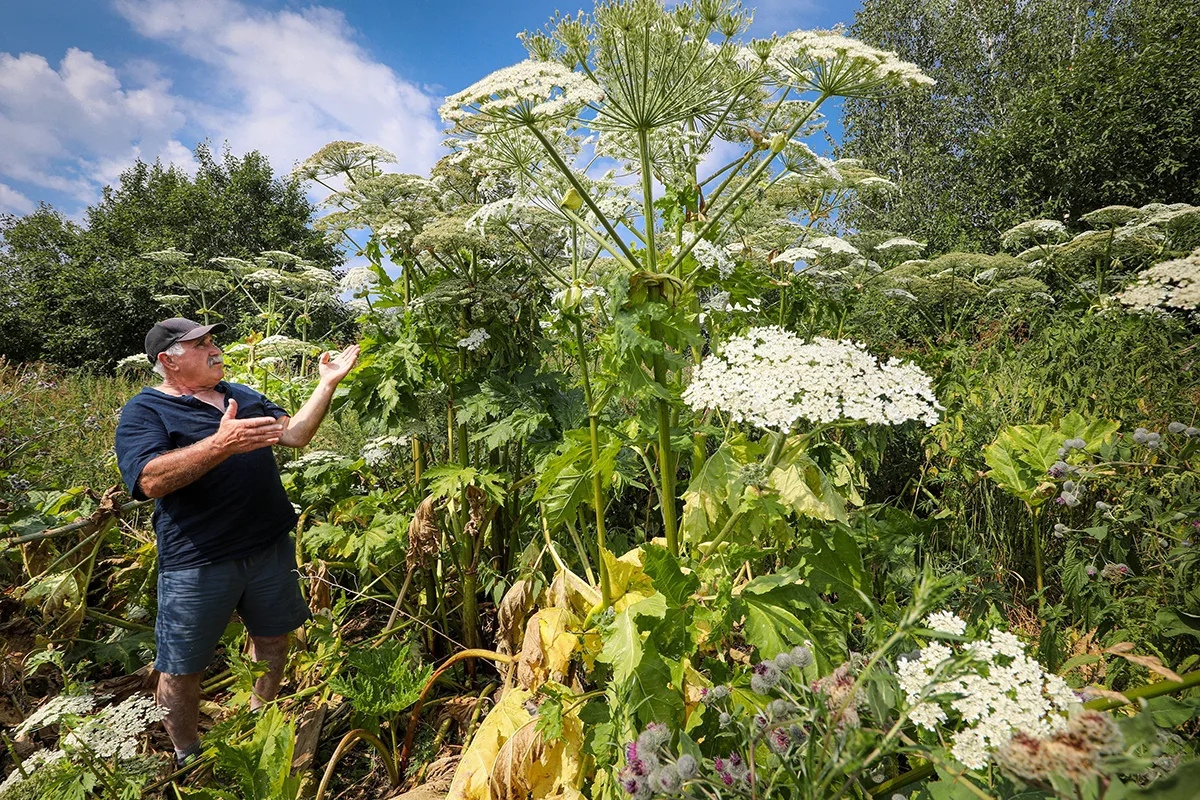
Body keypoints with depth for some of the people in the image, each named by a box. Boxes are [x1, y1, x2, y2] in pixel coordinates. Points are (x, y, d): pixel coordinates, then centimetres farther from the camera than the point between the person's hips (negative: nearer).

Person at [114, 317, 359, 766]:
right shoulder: (144, 411, -7)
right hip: (197, 562, -5)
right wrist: (221, 444, -35)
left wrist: (327, 384, -3)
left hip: (270, 547, 6)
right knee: (180, 668, 9)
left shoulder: (243, 395, 12)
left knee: (273, 640, 20)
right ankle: (187, 758, 35)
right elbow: (150, 481, -23)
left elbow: (296, 434, 6)